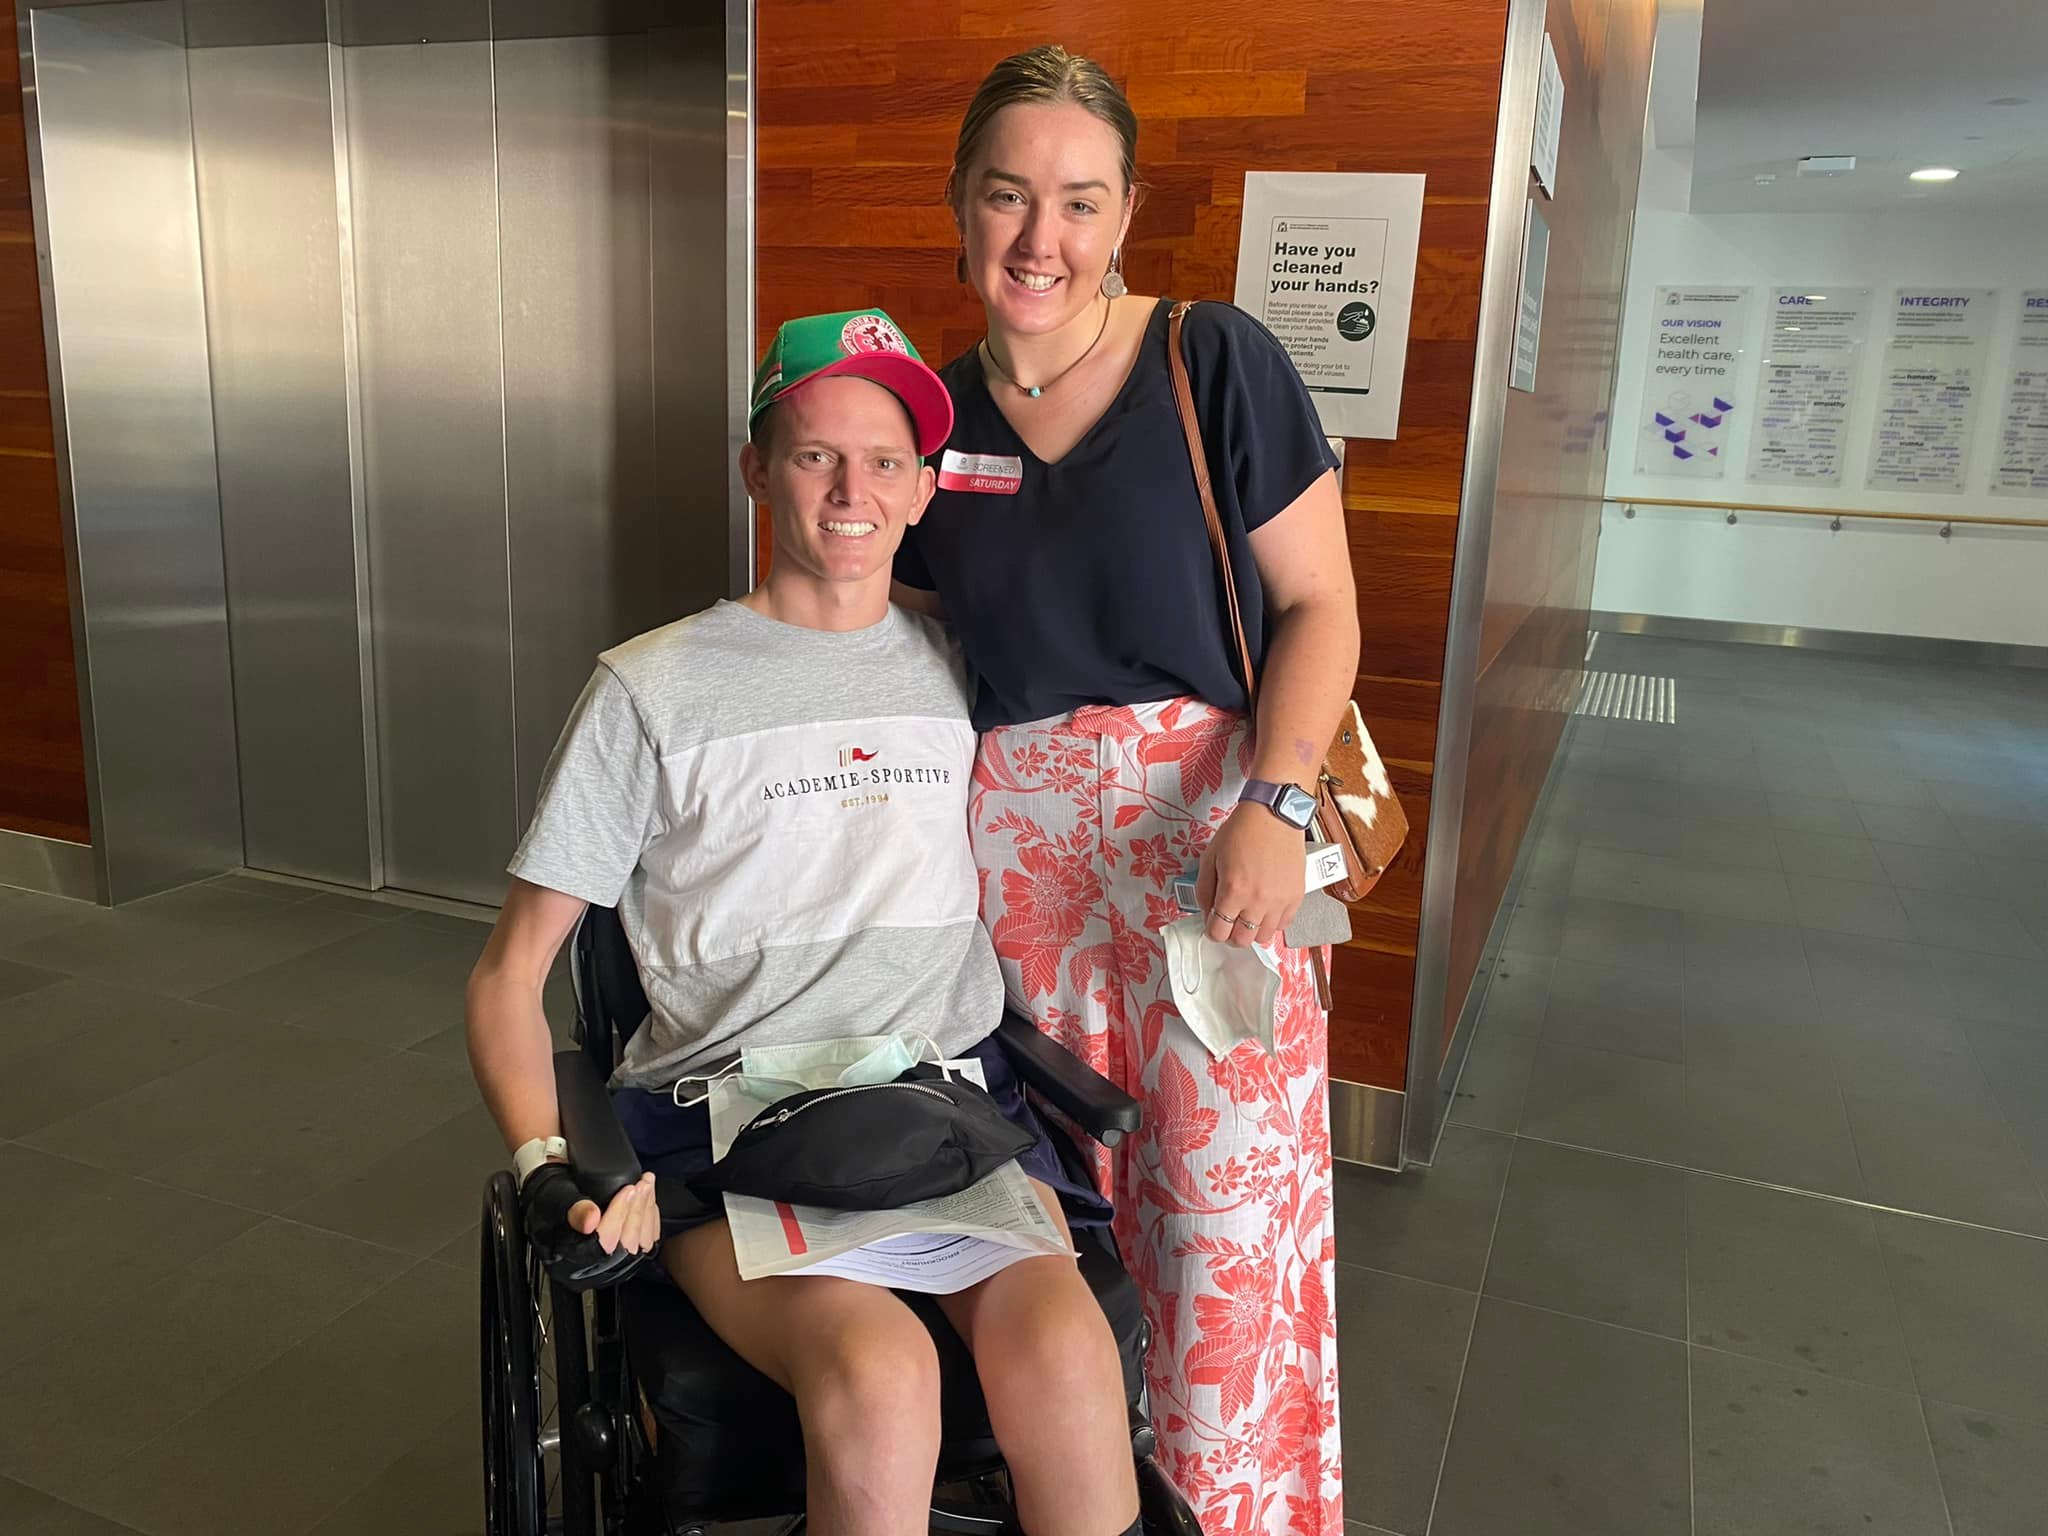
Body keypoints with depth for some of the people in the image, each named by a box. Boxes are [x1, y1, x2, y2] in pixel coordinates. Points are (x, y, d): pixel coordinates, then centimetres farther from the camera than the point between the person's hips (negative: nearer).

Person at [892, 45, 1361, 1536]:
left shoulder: (1217, 363, -5)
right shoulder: (938, 409, 7)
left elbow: (1320, 605, -5)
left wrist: (1274, 806, -17)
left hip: (1210, 808, -3)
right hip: (1021, 831, 3)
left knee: (1234, 1185, -1)